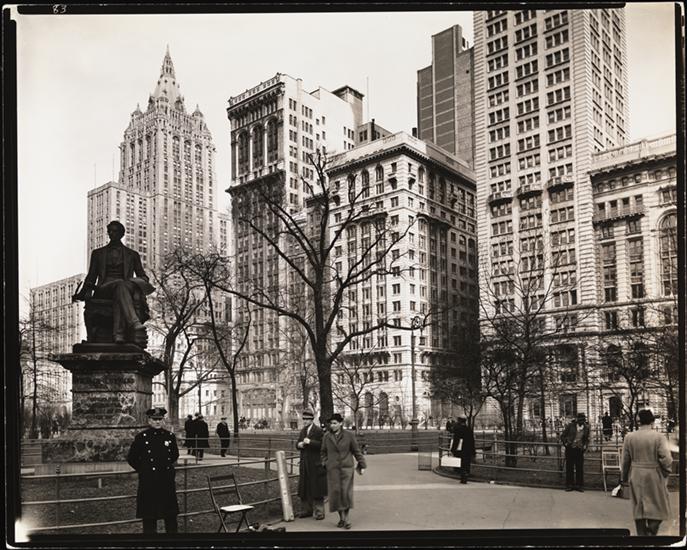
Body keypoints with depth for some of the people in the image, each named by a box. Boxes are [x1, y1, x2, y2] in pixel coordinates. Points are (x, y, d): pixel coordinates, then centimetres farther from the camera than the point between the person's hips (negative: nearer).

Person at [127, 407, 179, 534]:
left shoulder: (170, 436, 3)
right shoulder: (141, 437, -5)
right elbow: (132, 459, 2)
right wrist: (143, 470, 5)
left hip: (167, 481, 3)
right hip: (148, 482, -2)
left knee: (171, 514, 8)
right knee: (149, 517, 4)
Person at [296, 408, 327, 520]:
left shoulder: (318, 431, -7)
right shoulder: (302, 431, 14)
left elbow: (322, 445, -16)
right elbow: (297, 443, 18)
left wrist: (310, 442, -23)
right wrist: (299, 445, -5)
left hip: (316, 464, -7)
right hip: (304, 464, 7)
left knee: (317, 488, -2)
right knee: (304, 488, 10)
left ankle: (319, 512, 4)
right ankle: (307, 509, 21)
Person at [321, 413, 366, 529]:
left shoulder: (349, 435, -2)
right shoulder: (326, 437, 3)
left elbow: (356, 451, 4)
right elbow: (323, 452, 15)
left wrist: (362, 465, 5)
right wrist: (325, 463, 3)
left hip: (346, 468, -2)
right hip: (333, 469, 2)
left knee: (346, 492, -8)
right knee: (336, 493, -3)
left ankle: (346, 518, 3)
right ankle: (341, 517, 10)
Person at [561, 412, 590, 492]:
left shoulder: (586, 427, 4)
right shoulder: (571, 426, -4)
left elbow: (587, 439, 18)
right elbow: (563, 436, 4)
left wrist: (585, 446, 5)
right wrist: (565, 443, -5)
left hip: (579, 450, 2)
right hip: (570, 449, -2)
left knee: (580, 468, 1)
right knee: (569, 467, 3)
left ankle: (579, 485, 10)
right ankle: (569, 485, 11)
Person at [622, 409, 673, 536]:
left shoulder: (629, 437, -1)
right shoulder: (659, 437, -10)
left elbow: (625, 460, 3)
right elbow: (666, 458, -17)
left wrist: (624, 477, 14)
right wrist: (666, 472, 0)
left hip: (636, 477, 3)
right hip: (655, 476, -3)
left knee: (638, 507, 12)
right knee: (658, 506, 10)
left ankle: (641, 533, 16)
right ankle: (652, 529, -8)